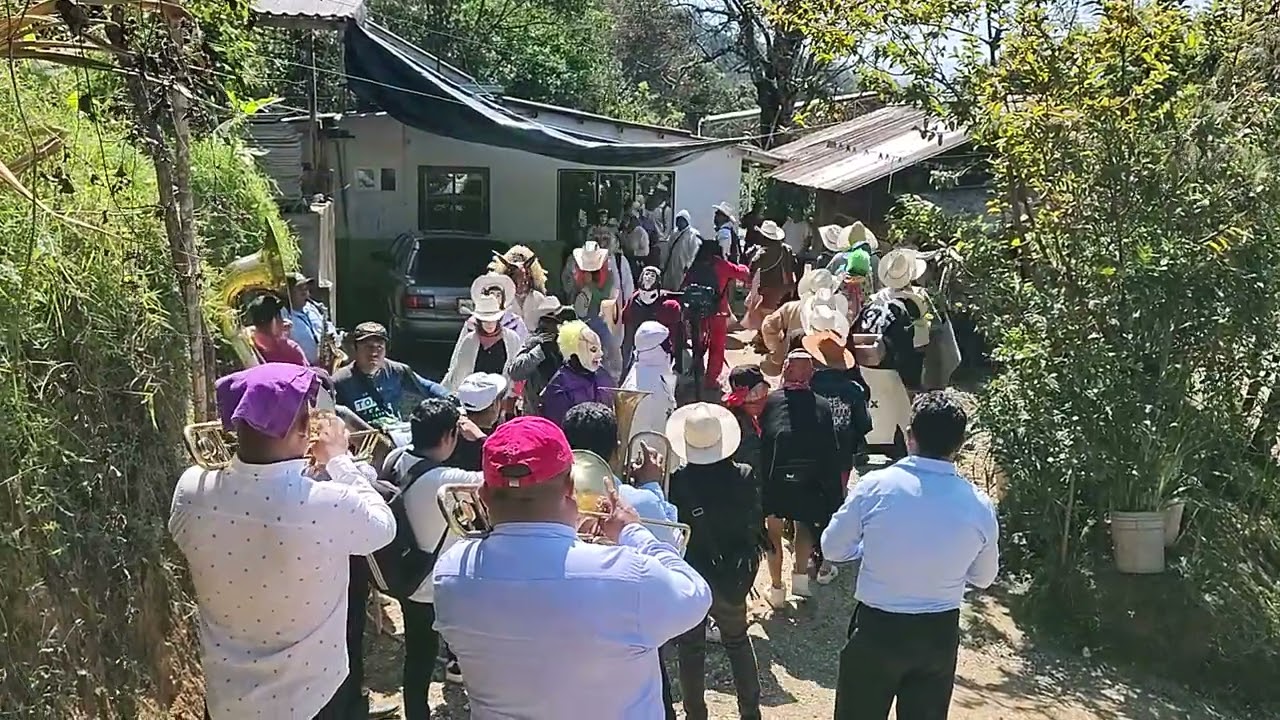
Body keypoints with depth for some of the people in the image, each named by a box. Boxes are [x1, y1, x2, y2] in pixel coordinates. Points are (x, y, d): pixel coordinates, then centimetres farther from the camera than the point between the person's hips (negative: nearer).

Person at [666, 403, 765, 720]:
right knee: (738, 641, 25)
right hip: (732, 577, 3)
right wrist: (746, 563, 9)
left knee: (691, 650, 15)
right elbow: (756, 525, -5)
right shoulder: (745, 476, -15)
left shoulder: (675, 482, -23)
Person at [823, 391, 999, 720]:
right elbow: (983, 577, 5)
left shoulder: (875, 486, -17)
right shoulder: (980, 505, -10)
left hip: (876, 629, -2)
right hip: (940, 633, 2)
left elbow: (833, 547, -4)